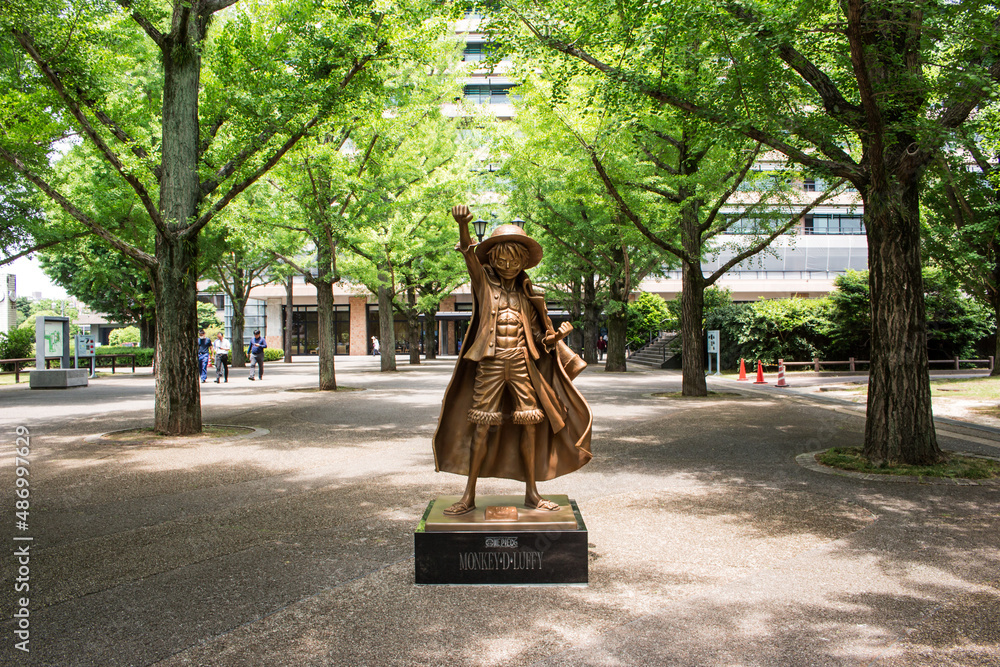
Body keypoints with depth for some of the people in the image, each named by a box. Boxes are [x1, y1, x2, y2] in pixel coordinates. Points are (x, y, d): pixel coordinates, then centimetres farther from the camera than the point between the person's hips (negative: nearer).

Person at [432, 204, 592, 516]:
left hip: (522, 364, 3)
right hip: (490, 364, -3)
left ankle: (531, 493, 16)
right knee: (481, 426, -1)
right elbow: (470, 256, -16)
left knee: (529, 426, 3)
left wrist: (556, 335, -9)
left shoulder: (525, 293, 13)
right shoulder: (484, 281, 4)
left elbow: (539, 333, 14)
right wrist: (463, 226, -34)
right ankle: (469, 496, 9)